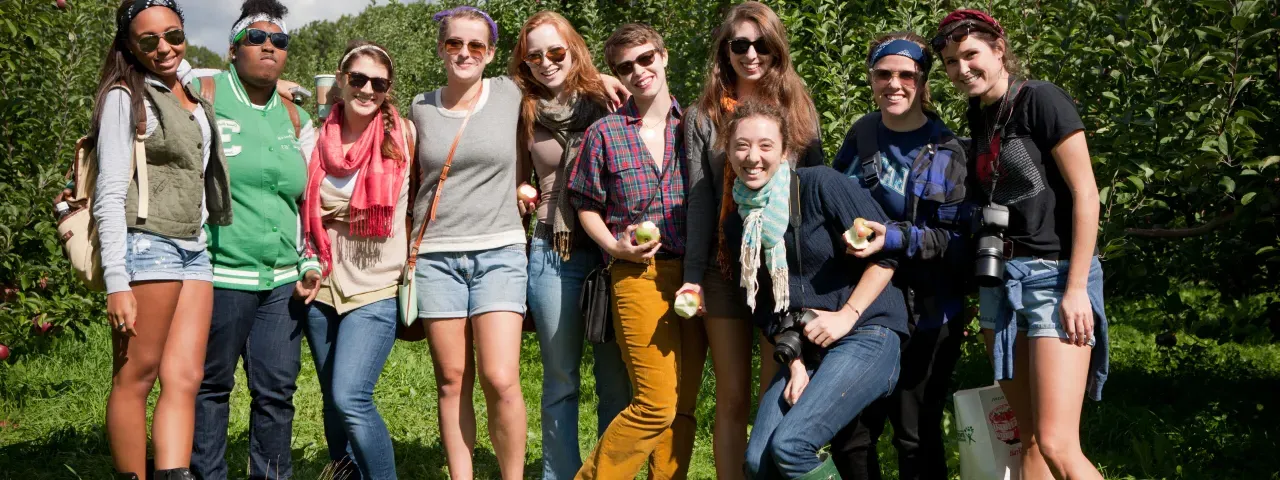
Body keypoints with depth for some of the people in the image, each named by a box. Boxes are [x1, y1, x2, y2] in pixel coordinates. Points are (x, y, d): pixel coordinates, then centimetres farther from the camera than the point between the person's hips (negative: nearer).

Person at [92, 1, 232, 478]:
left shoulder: (195, 99, 18)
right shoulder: (127, 97, -3)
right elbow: (110, 195, -8)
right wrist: (116, 281, -15)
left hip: (194, 249, 7)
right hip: (146, 246, -7)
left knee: (185, 379, -2)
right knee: (135, 378, -4)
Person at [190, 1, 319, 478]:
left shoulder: (293, 117, 15)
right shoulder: (202, 95, -1)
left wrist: (310, 264, 11)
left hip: (283, 280, 5)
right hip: (220, 275, -4)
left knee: (277, 390, 5)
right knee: (212, 386, 3)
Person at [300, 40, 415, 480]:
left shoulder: (405, 136, -5)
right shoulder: (318, 137, 2)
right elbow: (303, 208, 14)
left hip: (376, 289, -4)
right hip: (323, 289, 4)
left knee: (350, 399, -18)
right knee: (334, 407, 10)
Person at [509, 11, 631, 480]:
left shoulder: (606, 103, 1)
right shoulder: (525, 114, 6)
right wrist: (520, 199, 2)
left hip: (613, 252, -1)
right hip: (554, 255, 1)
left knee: (616, 378, 4)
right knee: (561, 381, 7)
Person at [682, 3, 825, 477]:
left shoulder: (798, 108, 8)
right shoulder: (703, 116, 7)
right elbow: (699, 201, 1)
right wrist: (693, 275, -7)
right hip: (726, 267, 0)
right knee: (732, 400, 4)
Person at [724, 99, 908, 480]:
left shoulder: (820, 185, -12)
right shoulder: (738, 225, 7)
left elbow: (886, 251, -11)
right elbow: (766, 308, 12)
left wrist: (847, 316, -14)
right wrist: (794, 363, 1)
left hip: (865, 334, -6)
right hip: (802, 348, 6)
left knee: (789, 445, -21)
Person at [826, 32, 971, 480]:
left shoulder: (948, 151, -6)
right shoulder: (861, 136, 4)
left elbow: (957, 239, -11)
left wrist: (896, 238, -23)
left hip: (926, 314, -3)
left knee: (917, 436, 5)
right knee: (849, 435, 7)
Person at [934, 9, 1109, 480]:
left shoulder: (1041, 100, -7)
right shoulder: (978, 117, 14)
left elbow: (1086, 194, -11)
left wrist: (1077, 287, -17)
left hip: (1055, 275, -7)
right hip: (1000, 280, 7)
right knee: (1030, 440, 7)